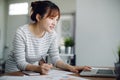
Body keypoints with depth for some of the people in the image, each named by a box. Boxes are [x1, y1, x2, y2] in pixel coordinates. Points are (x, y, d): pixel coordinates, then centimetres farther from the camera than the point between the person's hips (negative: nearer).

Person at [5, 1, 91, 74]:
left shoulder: (52, 34, -11)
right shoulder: (22, 32, -24)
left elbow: (55, 58, -8)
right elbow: (21, 63, -23)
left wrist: (70, 67, -26)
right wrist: (38, 68, -41)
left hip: (34, 70, 4)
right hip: (16, 69, -3)